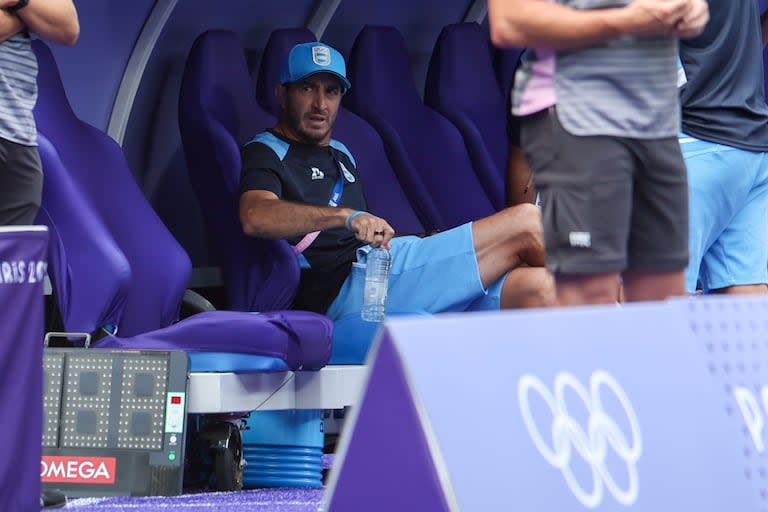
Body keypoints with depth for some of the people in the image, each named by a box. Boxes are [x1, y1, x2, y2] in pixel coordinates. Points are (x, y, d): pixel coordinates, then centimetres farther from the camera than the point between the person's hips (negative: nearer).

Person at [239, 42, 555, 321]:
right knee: (525, 223, -13)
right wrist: (346, 215, -30)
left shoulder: (340, 155, 34)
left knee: (538, 288, -16)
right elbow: (255, 218, -17)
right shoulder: (266, 153, 6)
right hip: (344, 288, -9)